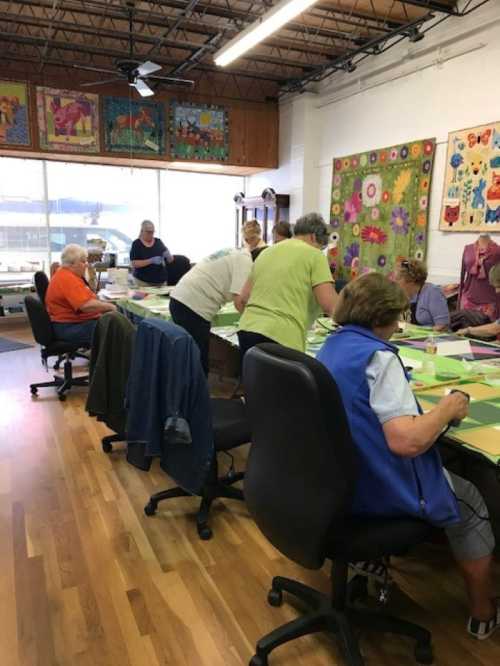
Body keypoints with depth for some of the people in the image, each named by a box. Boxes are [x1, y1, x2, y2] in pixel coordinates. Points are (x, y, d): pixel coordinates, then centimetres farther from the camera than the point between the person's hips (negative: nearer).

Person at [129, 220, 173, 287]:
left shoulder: (158, 242, 8)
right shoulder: (136, 244, -1)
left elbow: (170, 260, 7)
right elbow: (133, 263, -11)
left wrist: (168, 255, -16)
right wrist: (151, 260, -20)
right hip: (143, 282, -3)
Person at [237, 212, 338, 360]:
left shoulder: (266, 252, 18)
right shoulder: (314, 255, -1)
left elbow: (245, 296, 22)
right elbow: (329, 304, -9)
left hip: (247, 330, 7)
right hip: (280, 337, -7)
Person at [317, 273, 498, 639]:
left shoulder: (330, 346, 2)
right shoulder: (378, 356, -25)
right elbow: (406, 441, -33)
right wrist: (449, 407, -17)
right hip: (376, 489, -8)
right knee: (470, 501, 19)